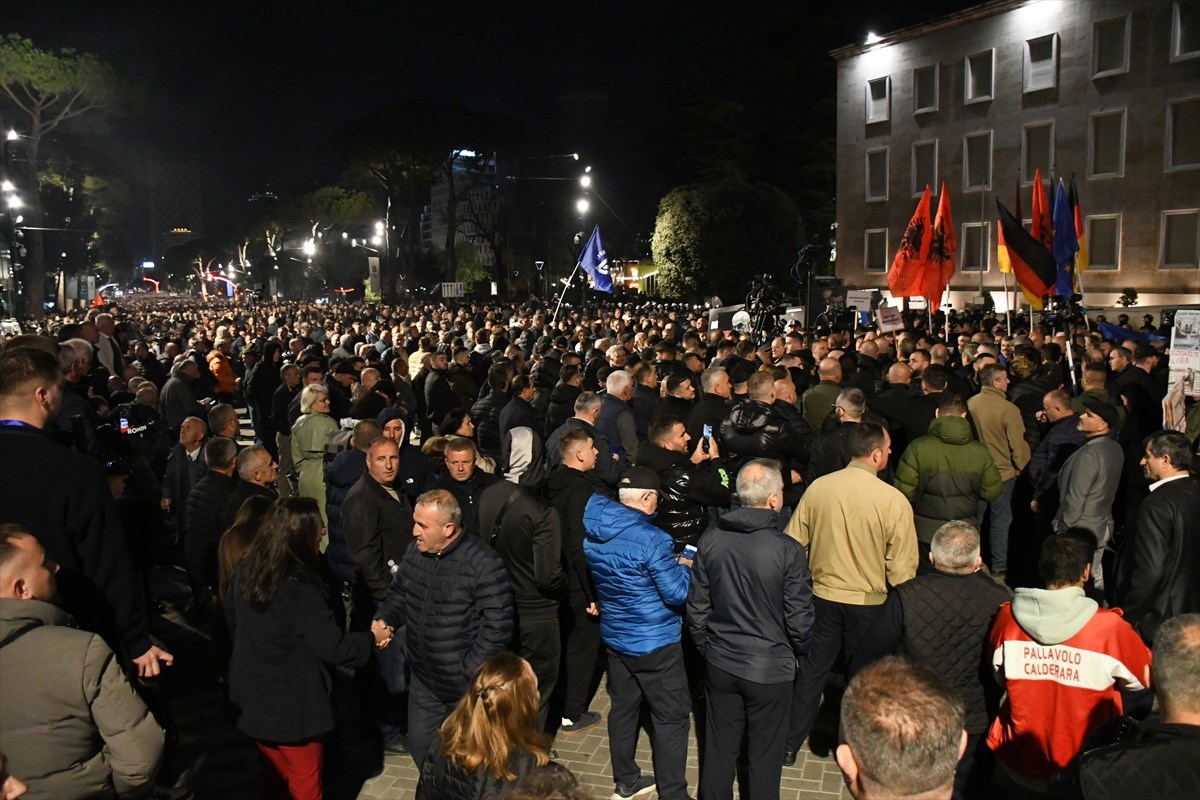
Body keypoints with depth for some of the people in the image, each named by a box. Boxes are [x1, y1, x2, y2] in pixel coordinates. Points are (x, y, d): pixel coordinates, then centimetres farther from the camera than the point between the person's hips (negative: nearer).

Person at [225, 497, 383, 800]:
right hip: (294, 704, -7)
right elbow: (333, 647, -24)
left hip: (255, 693, 7)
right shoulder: (301, 589, -30)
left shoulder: (244, 572, -6)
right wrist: (371, 638, -7)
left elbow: (232, 623, 9)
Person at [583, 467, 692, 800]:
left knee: (623, 707, 19)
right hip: (655, 642, -7)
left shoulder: (593, 532, -2)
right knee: (671, 717, 5)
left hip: (615, 636, 7)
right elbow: (677, 594, -21)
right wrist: (684, 567, 0)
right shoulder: (651, 539, -25)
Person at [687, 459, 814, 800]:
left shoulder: (711, 539, -9)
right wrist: (797, 651, 8)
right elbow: (799, 619, -13)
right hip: (770, 669, -4)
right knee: (764, 753, 16)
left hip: (720, 662, 4)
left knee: (720, 746, 19)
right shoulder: (788, 551, -21)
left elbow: (697, 606, 0)